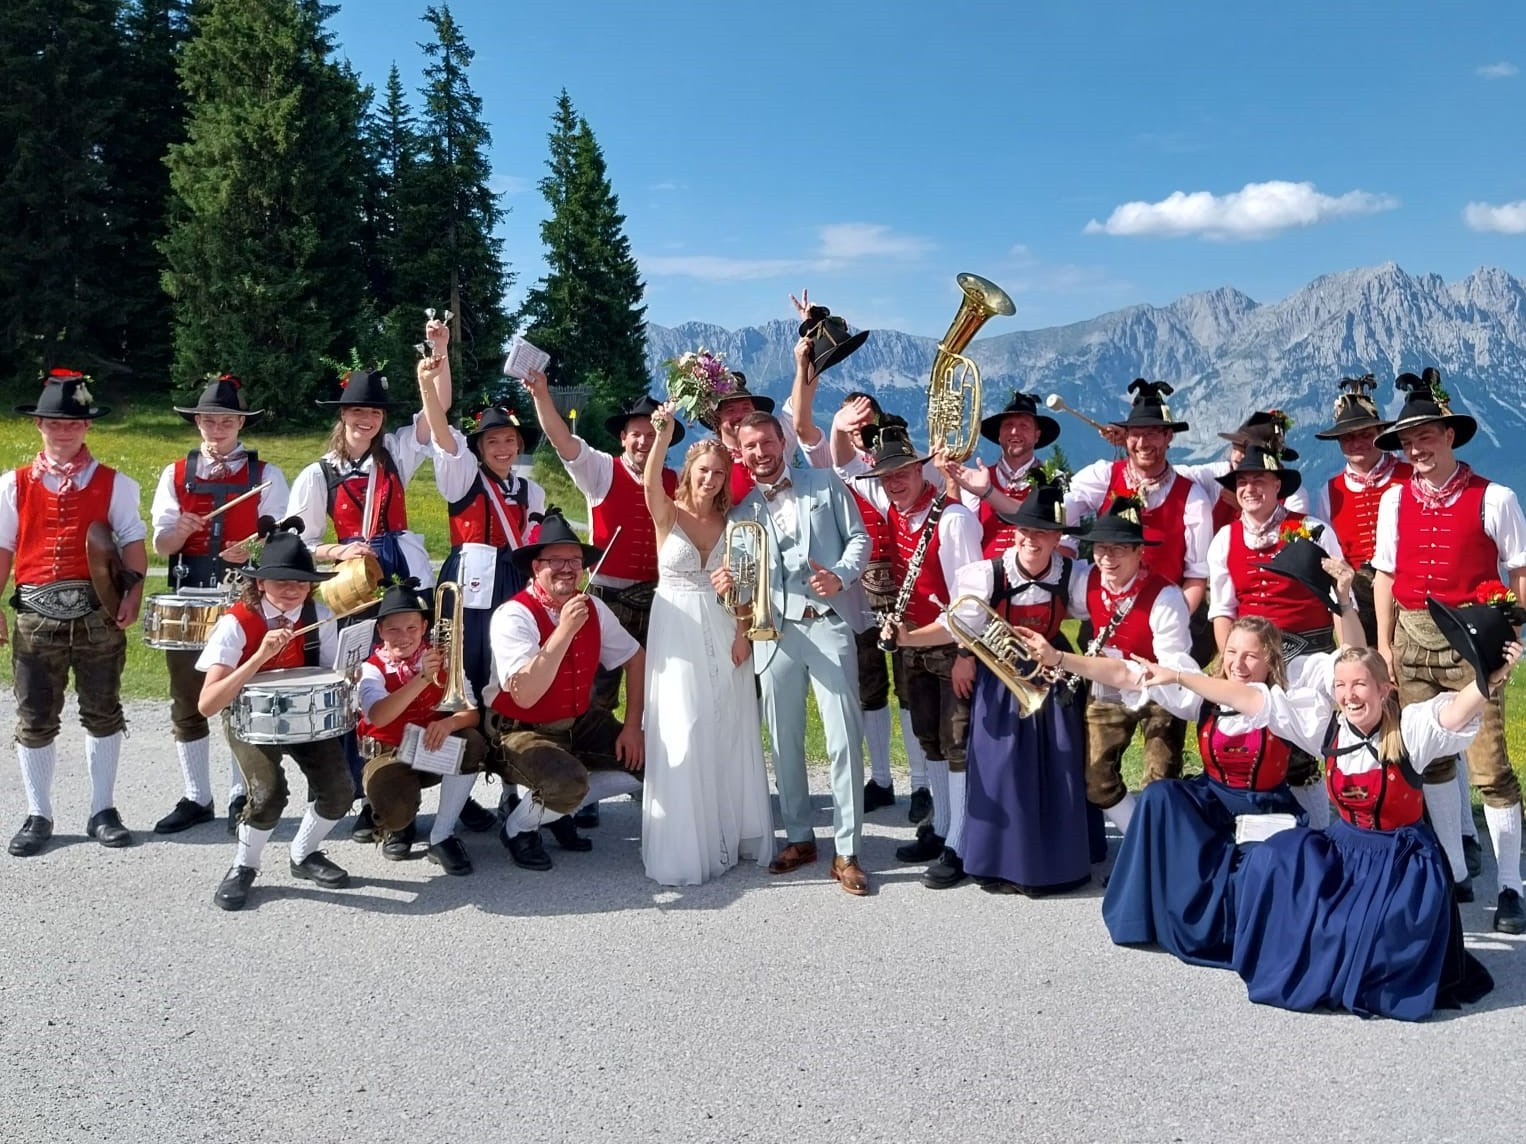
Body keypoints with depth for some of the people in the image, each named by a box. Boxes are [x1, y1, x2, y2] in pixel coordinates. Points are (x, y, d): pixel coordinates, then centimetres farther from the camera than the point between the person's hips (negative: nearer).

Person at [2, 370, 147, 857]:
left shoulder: (113, 483, 4)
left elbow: (133, 543, 0)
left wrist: (133, 593, -15)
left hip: (98, 613, 0)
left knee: (102, 713, 7)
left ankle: (103, 811, 19)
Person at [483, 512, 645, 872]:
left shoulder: (593, 609, -2)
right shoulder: (513, 616, -21)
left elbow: (635, 658, 10)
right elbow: (525, 696, -31)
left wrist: (633, 726, 1)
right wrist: (564, 631, -34)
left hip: (580, 724, 7)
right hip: (521, 731, -7)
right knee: (568, 782, -34)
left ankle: (557, 805, 13)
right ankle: (518, 829, 0)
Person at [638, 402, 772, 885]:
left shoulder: (730, 522, 7)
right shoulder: (667, 514, -3)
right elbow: (650, 482, -25)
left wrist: (743, 632, -5)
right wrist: (663, 436, -41)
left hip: (723, 634, 3)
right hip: (677, 632, -3)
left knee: (729, 733, 8)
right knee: (682, 736, -4)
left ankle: (731, 834, 21)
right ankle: (685, 844, 5)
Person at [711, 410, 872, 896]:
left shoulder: (825, 484, 8)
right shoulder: (740, 511, 15)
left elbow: (858, 537, 5)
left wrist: (841, 576, -15)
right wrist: (727, 581, -13)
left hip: (828, 622, -3)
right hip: (776, 631, 3)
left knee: (843, 737, -7)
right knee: (784, 741, 8)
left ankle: (846, 851, 0)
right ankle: (798, 837, 22)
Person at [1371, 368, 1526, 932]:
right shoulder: (1394, 499, 6)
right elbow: (1385, 574, 9)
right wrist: (1384, 645, 5)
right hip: (1413, 637, 4)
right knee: (1431, 760, 12)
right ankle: (1453, 873, 26)